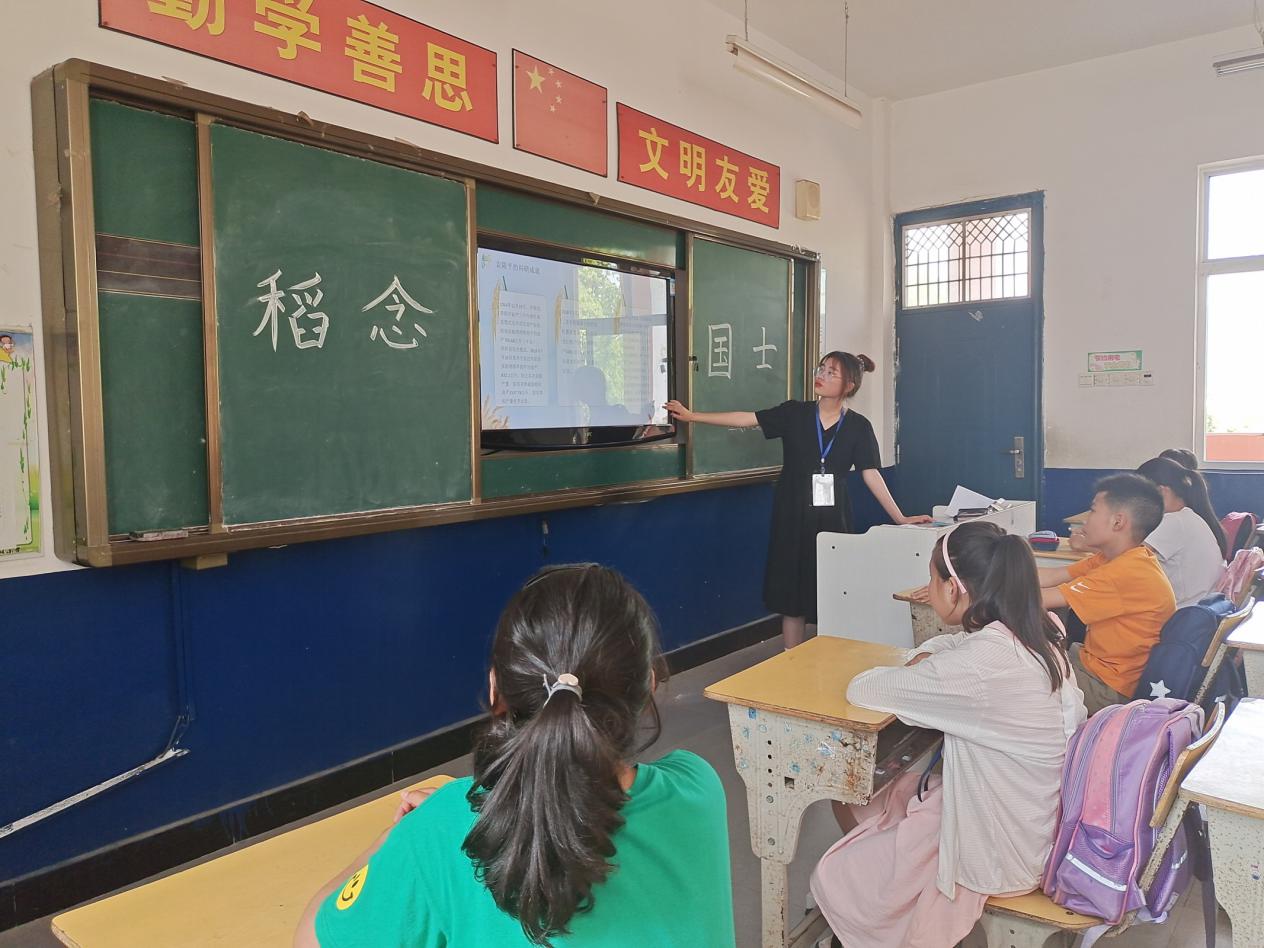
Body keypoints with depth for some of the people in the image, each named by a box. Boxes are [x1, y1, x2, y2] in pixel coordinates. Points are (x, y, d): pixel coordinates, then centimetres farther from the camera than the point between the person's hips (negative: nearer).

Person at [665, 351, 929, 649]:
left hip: (833, 521, 0)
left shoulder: (858, 426, -1)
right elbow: (746, 419, -4)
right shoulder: (794, 413, 0)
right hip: (793, 518, 1)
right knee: (792, 597, 6)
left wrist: (900, 518, -9)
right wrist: (692, 416, -9)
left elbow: (872, 475, -3)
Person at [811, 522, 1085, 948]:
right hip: (1033, 822, 8)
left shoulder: (979, 664, -32)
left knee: (833, 879, 5)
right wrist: (924, 662, -3)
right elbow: (958, 643, 15)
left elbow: (861, 689, -20)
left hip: (998, 849, -8)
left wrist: (915, 671, -2)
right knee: (876, 796, 21)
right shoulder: (1037, 631, -6)